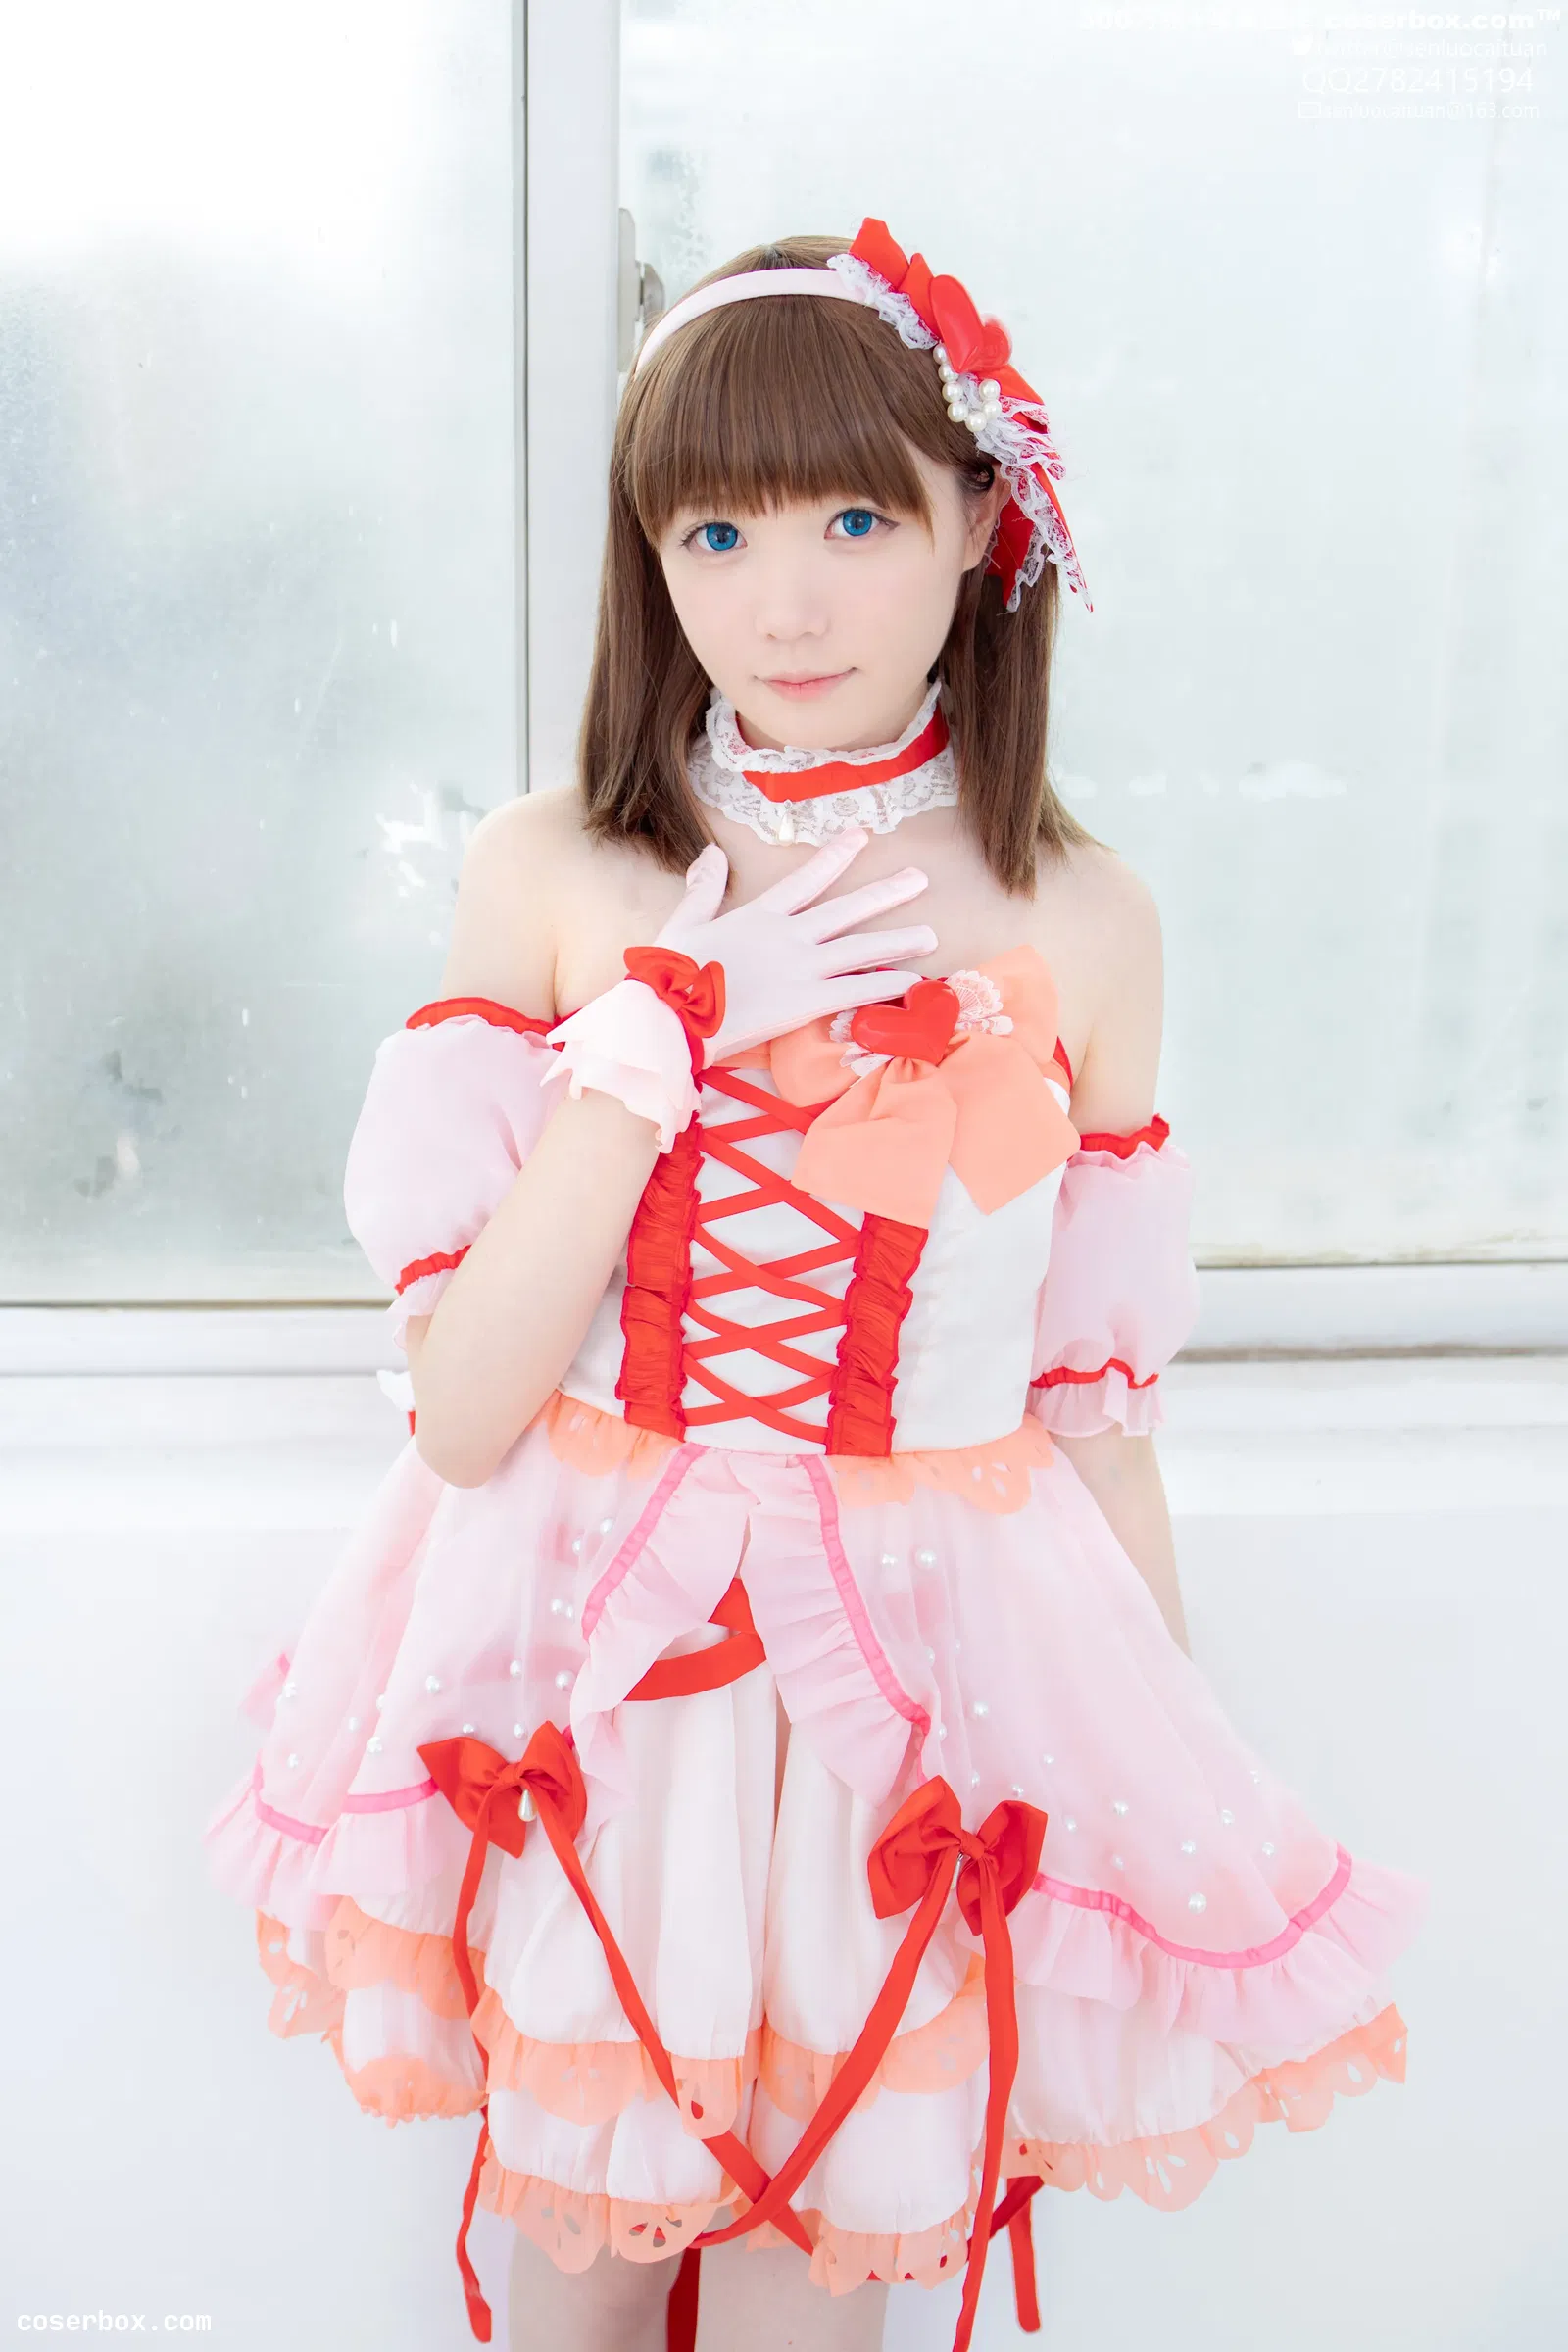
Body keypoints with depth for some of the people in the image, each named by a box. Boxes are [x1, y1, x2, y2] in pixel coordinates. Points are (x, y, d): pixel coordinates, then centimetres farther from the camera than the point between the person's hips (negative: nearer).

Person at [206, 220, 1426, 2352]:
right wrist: (668, 1031, -20)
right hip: (590, 1679, 1)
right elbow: (461, 1412, -12)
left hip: (925, 1687, 0)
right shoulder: (548, 875, -7)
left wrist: (1168, 1813, 7)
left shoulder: (1077, 923, -6)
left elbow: (1094, 1417, 2)